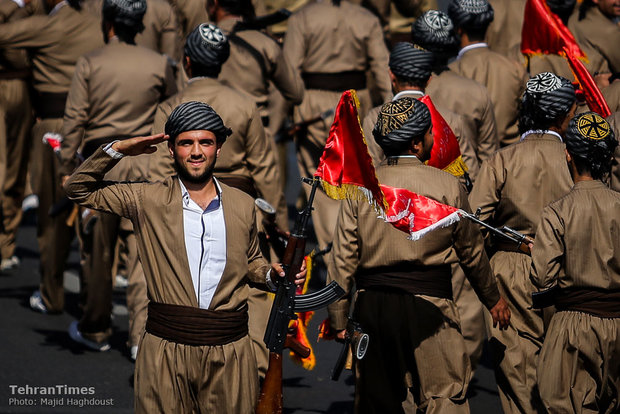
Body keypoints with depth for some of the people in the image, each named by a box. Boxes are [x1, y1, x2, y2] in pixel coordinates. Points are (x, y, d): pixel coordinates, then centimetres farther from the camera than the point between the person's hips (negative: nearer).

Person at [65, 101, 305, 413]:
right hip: (166, 349, -2)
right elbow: (79, 189, 8)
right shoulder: (148, 200, 2)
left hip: (230, 351, 2)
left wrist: (272, 273, 1)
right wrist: (117, 150, -3)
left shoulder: (242, 205, 8)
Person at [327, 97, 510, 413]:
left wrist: (338, 318, 7)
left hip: (371, 304, 3)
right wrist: (493, 299, 21)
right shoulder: (446, 186, -4)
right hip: (428, 304, -3)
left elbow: (343, 258, 0)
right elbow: (471, 251, 7)